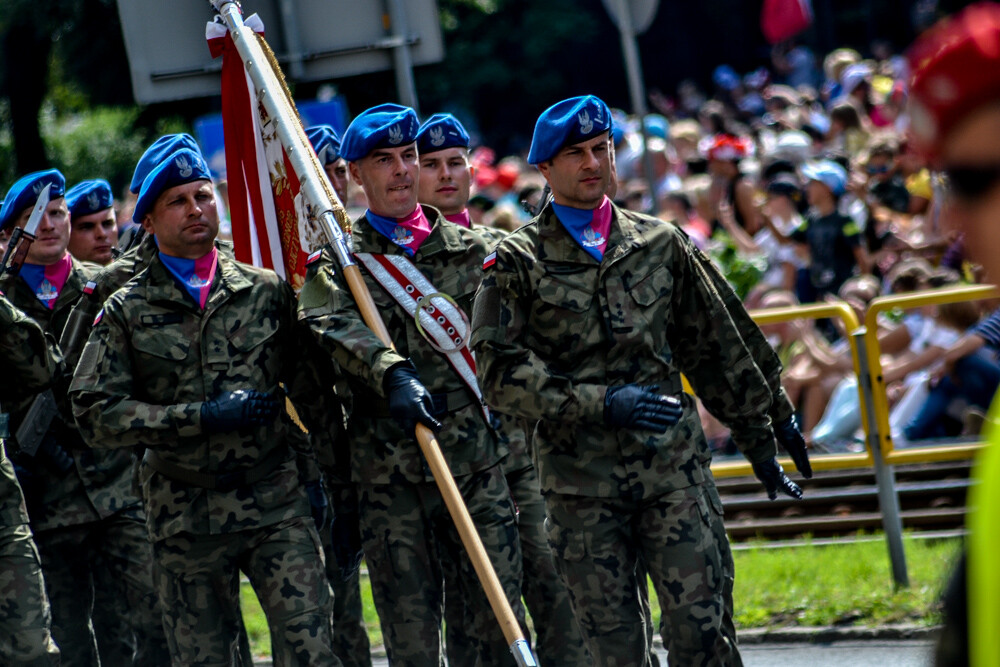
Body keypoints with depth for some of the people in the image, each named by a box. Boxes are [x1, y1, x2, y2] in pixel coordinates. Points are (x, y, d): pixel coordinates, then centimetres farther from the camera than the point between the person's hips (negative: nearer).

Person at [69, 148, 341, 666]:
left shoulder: (267, 291, 8)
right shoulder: (127, 312, 3)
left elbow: (309, 390, 16)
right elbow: (95, 414, -6)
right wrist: (201, 416, -12)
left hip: (275, 505, 0)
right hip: (185, 518, 0)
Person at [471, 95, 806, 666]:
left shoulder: (660, 244, 13)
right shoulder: (518, 261, 3)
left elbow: (716, 349, 19)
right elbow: (501, 373, -8)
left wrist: (761, 446, 20)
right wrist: (600, 402, -19)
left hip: (674, 468, 1)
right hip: (581, 485, -1)